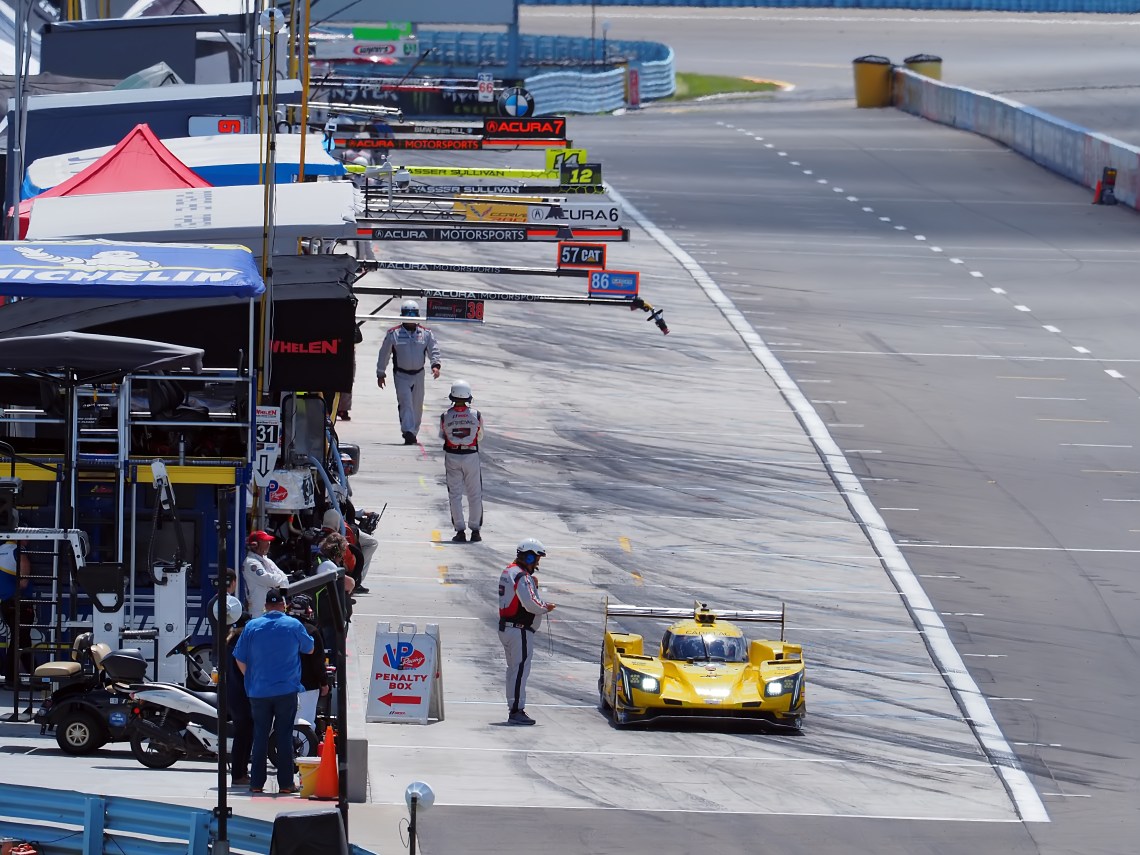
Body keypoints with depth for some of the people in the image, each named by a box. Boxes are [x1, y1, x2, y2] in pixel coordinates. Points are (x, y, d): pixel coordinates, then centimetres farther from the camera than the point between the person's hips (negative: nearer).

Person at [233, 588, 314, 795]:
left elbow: (240, 660, 4)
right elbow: (309, 649, 13)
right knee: (284, 736, 3)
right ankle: (285, 783, 2)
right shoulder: (294, 625, -2)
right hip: (286, 691, -1)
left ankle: (257, 783, 6)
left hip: (258, 692, 1)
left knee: (260, 736, 7)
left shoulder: (251, 627, 0)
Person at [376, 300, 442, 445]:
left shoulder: (426, 334, 3)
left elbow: (433, 350, 3)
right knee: (405, 404, -17)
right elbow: (384, 354, 5)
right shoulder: (393, 334, -2)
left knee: (417, 407, 10)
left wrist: (435, 365, -17)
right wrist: (381, 374, 7)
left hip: (418, 375, 3)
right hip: (401, 375, -3)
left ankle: (412, 434, 24)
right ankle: (408, 433, -25)